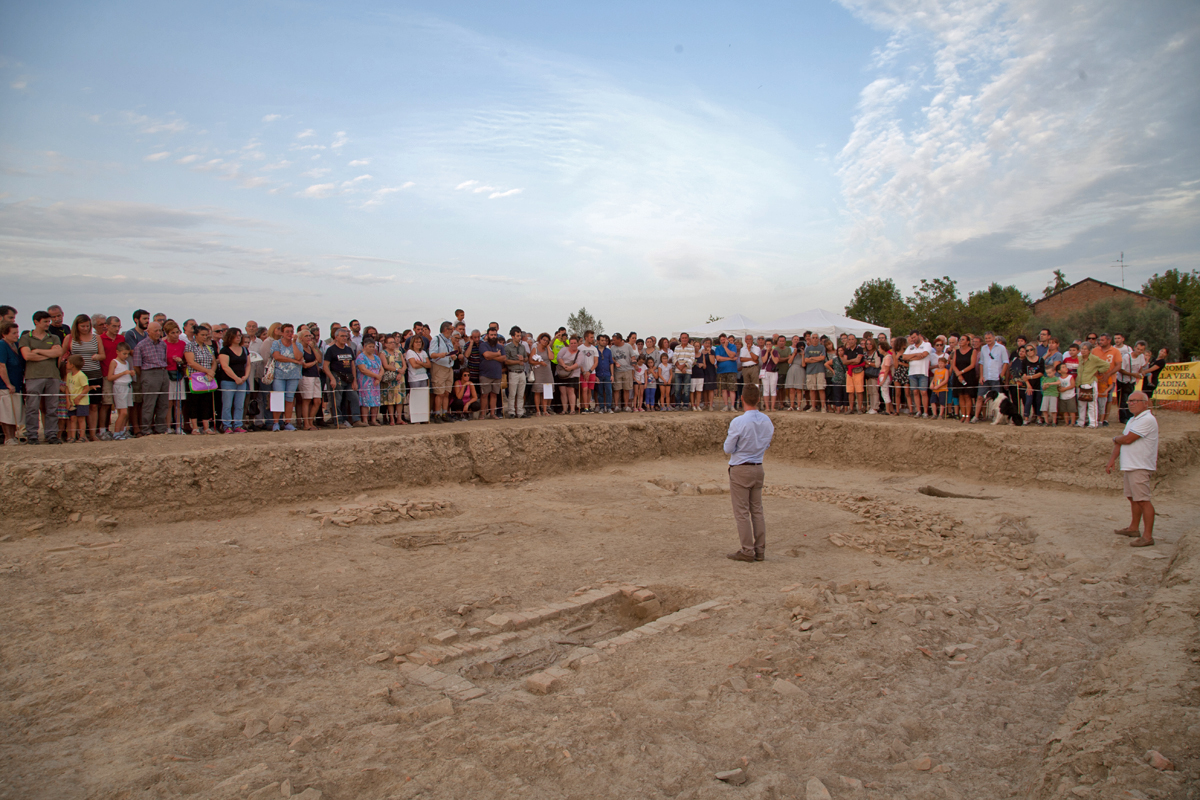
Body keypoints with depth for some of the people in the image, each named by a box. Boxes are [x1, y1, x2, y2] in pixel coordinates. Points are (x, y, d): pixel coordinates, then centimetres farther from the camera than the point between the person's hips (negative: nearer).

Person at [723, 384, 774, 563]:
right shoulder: (767, 421, 0)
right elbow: (767, 445, 11)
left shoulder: (738, 422, -19)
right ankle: (760, 550, 16)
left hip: (740, 469, -6)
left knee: (742, 512, 2)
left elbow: (728, 449, -12)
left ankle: (747, 550, 5)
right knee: (757, 510, 12)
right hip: (758, 468, 6)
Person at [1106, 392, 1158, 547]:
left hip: (1140, 467, -10)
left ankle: (1147, 536, -7)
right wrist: (1112, 460, 10)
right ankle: (1133, 528, 28)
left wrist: (1115, 439, 3)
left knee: (1143, 500, -9)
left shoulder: (1147, 420, -15)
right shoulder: (1132, 420, 18)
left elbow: (1127, 439, -19)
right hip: (1129, 466, 10)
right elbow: (1120, 442, 18)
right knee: (1133, 498, 17)